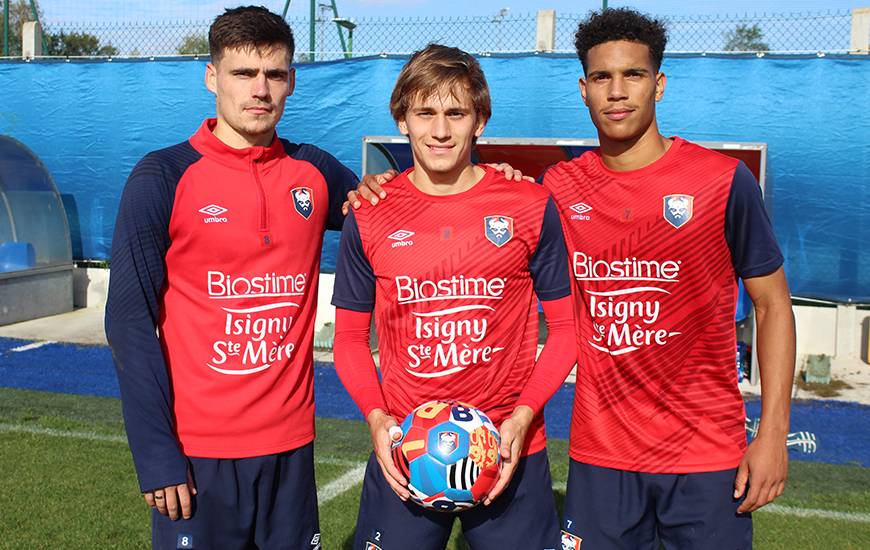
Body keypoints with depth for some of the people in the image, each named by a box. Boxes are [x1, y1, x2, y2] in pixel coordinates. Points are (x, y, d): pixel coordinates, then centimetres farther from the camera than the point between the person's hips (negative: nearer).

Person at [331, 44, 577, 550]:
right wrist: (377, 418, -8)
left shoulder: (532, 207, -4)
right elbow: (350, 337, 7)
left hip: (510, 454, -1)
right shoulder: (369, 215, 0)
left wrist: (523, 416, -10)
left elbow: (566, 324, 1)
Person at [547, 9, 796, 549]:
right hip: (599, 454, 2)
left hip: (708, 455, -2)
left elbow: (772, 305, -1)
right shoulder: (561, 188, 0)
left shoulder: (725, 181, -7)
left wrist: (773, 434, -7)